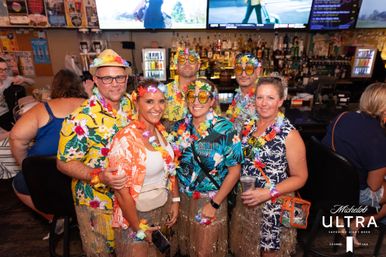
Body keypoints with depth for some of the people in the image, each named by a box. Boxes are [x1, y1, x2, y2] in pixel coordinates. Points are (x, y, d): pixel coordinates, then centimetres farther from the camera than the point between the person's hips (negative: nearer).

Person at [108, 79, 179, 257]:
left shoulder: (161, 131, -4)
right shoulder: (126, 139, -24)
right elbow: (122, 192, -21)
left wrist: (175, 200, 4)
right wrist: (139, 229, -13)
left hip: (163, 209, 6)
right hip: (136, 215, -6)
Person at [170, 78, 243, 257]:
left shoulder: (225, 129, -15)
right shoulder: (180, 127, -3)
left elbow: (234, 171, -12)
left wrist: (214, 204, -13)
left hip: (210, 200, -3)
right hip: (182, 198, 4)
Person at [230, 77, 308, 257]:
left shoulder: (289, 134, -15)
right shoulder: (248, 125, 0)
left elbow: (300, 177, -11)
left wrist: (268, 193, -20)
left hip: (273, 206, -5)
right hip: (244, 201, 5)